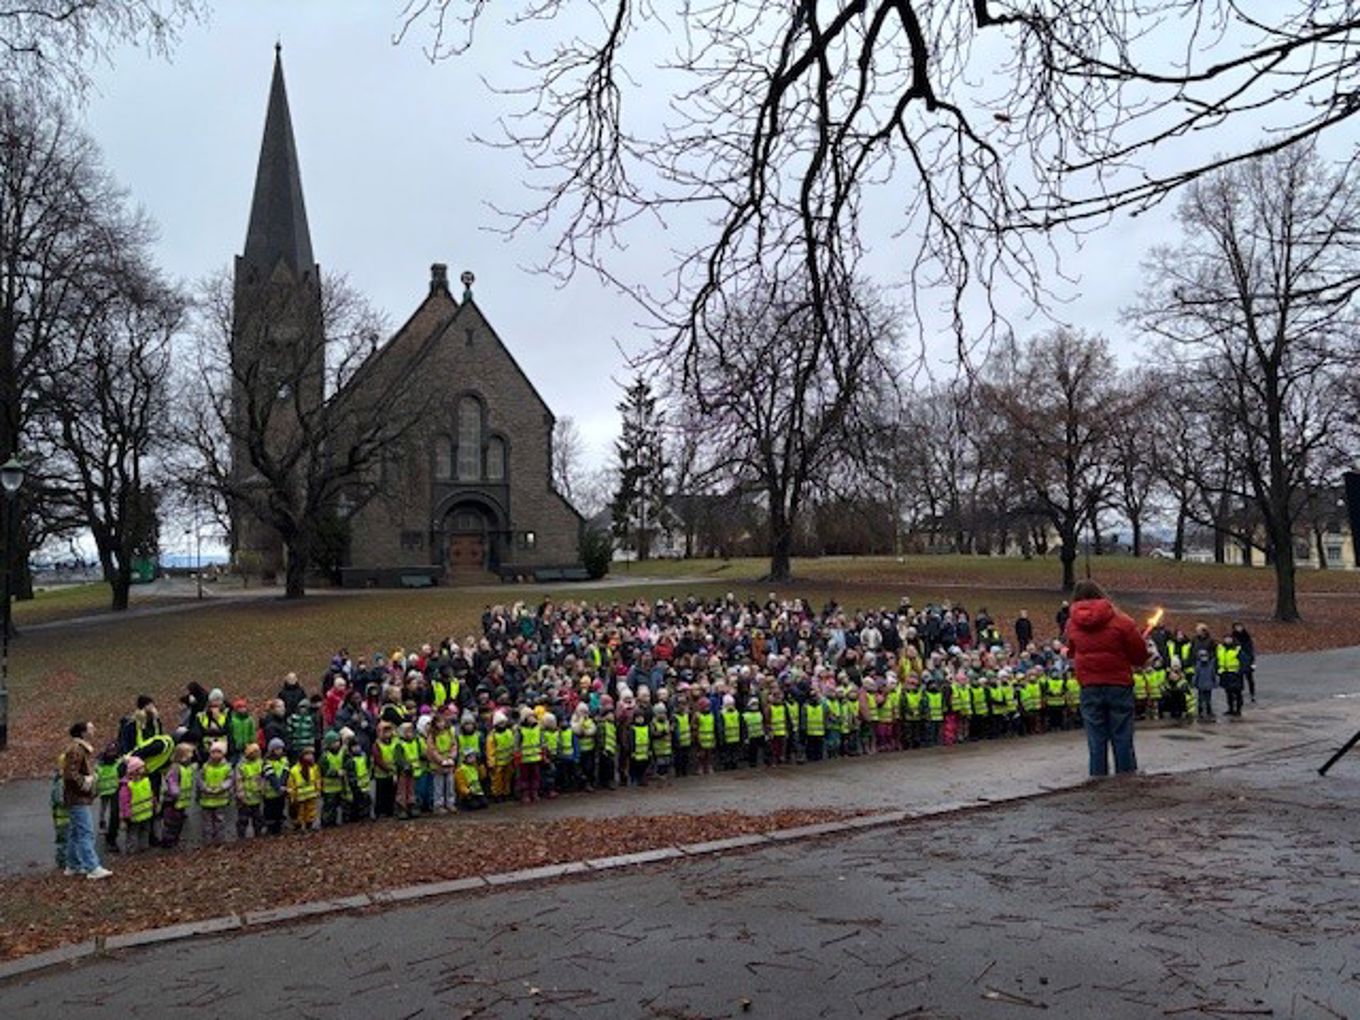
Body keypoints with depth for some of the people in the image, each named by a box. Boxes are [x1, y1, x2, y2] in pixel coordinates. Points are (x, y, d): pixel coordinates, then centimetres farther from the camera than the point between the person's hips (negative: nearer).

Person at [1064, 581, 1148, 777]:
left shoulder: (1072, 623, 1)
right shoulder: (1120, 620, -7)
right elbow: (1140, 653, -3)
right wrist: (1136, 662, 16)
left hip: (1089, 686, 2)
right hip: (1119, 684, -2)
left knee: (1096, 738, 7)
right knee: (1122, 736, 5)